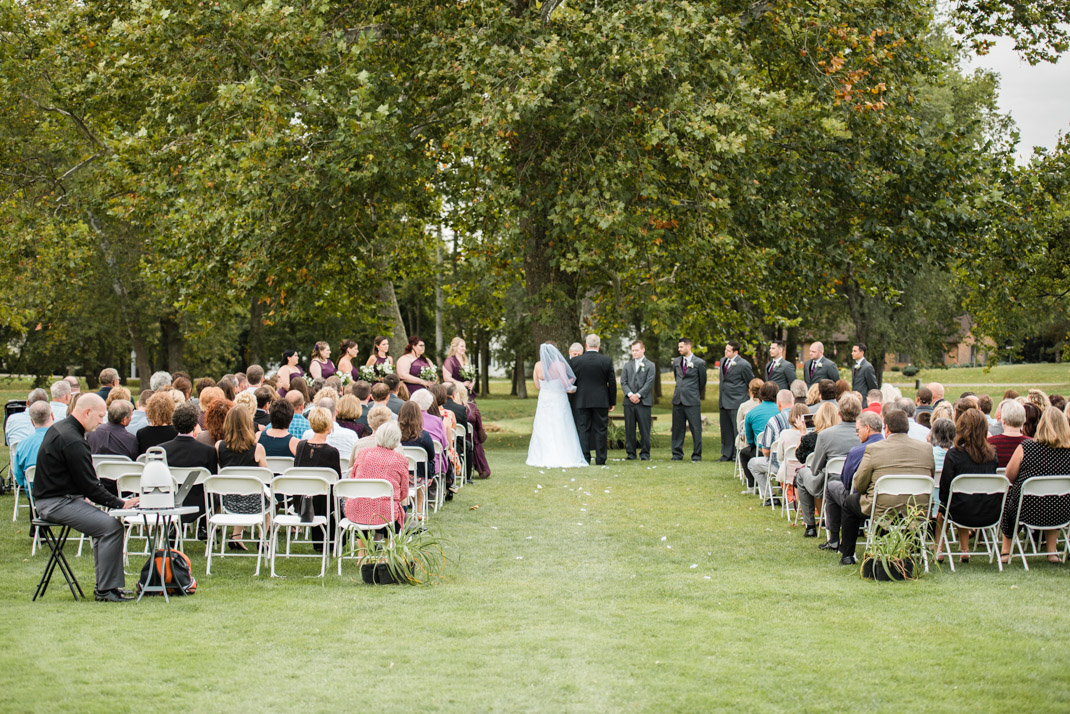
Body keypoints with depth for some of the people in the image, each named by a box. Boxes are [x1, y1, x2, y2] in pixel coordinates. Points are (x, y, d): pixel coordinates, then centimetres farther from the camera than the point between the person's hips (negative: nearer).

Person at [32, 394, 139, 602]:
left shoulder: (59, 428, 13)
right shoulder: (72, 441, -21)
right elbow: (89, 484, -19)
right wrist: (120, 504, -13)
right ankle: (106, 590, -15)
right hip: (57, 503, -11)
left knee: (103, 520, 18)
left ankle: (105, 585, 16)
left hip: (49, 498, 11)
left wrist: (83, 497, 17)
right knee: (111, 526, -18)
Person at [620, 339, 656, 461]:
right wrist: (630, 394, -8)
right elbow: (623, 382, 7)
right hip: (629, 401, 3)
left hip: (643, 402, -3)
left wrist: (638, 395, -12)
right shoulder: (627, 365, 16)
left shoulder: (650, 365, 5)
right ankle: (631, 453, 8)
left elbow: (649, 383, -4)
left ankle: (645, 453, 4)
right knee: (629, 429, 3)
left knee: (644, 429, -2)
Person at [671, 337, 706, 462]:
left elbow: (702, 381, 6)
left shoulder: (699, 363, -4)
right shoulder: (676, 362, 11)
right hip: (678, 399, 5)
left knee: (695, 428, -3)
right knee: (677, 428, 7)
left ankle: (697, 455, 3)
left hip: (692, 400, -5)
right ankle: (677, 454, 13)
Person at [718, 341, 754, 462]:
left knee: (737, 429, -5)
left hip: (736, 402, -8)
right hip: (723, 401, 8)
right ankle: (727, 454, 20)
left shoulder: (743, 365, -12)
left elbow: (751, 383, -3)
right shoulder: (723, 361, 12)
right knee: (725, 429, 12)